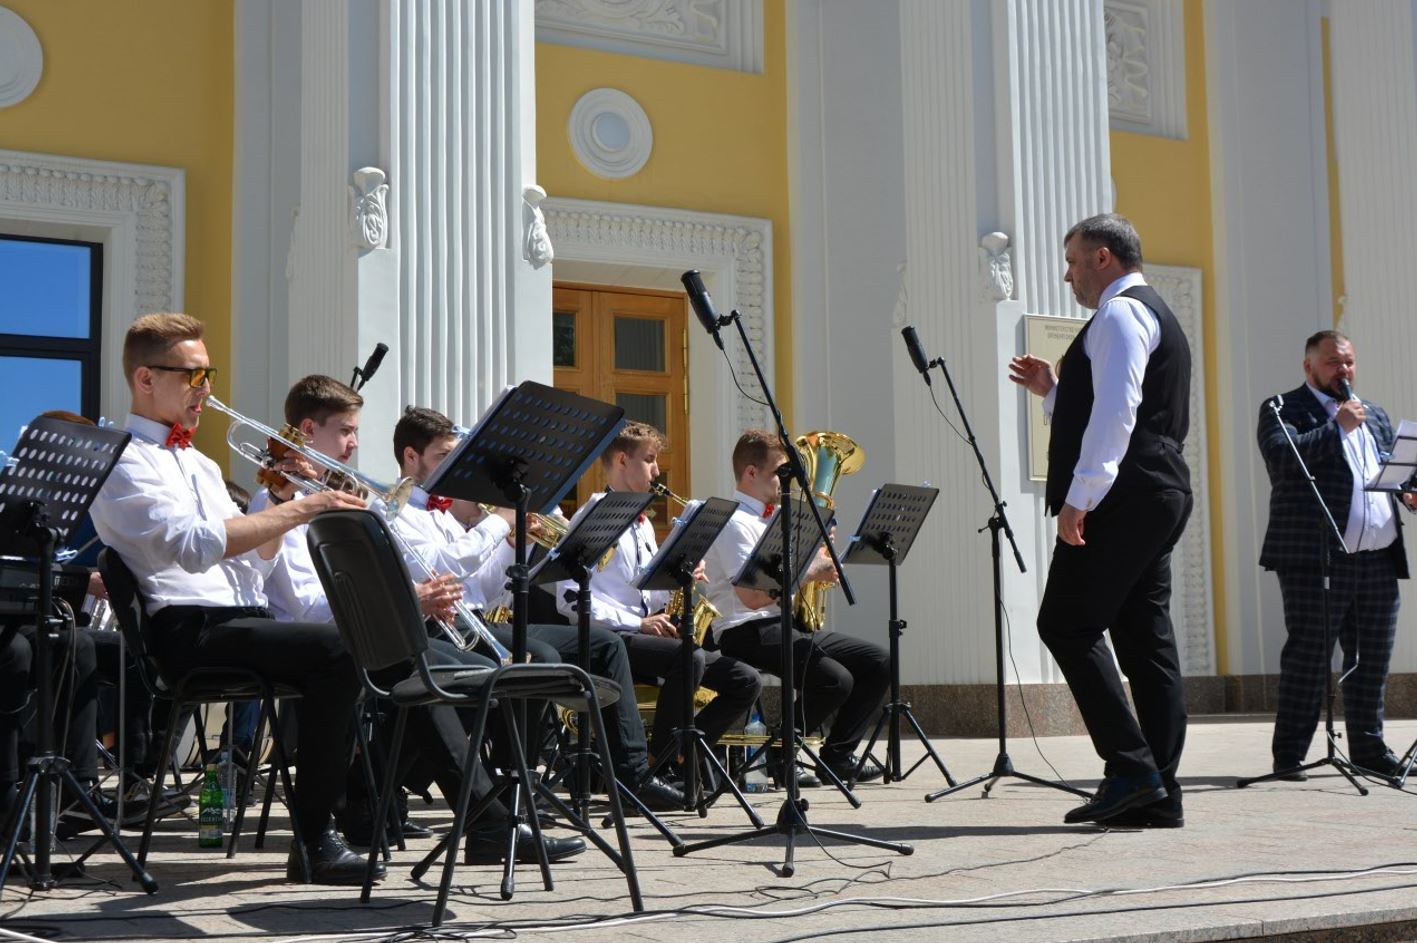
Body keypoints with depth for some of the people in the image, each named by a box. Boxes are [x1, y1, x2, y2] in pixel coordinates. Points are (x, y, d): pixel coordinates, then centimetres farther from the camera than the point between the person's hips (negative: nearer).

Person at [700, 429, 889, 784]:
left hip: (787, 626, 10)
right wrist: (808, 571, -16)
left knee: (878, 662, 1)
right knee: (835, 679, -28)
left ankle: (837, 755, 7)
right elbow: (752, 596, -22)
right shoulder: (733, 522, -11)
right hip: (747, 634, -10)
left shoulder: (771, 520, 19)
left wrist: (820, 566, 7)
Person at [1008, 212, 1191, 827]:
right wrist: (1054, 390, 23)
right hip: (1158, 496, 10)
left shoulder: (1120, 314, -7)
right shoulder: (1153, 316, 26)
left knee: (1067, 624, -9)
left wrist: (1080, 497, -22)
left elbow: (1116, 412, -19)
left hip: (1122, 499, -10)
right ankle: (1159, 794, 5)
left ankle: (1130, 768, -13)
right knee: (1145, 638, 6)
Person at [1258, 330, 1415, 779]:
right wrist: (1338, 427, -16)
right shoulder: (1283, 408, 2)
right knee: (1308, 657, -6)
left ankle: (1368, 747, 22)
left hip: (1378, 561, 7)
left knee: (1373, 659, 11)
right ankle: (1289, 753, -1)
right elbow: (1281, 456, -16)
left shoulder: (1375, 416, 24)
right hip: (1314, 558, -6)